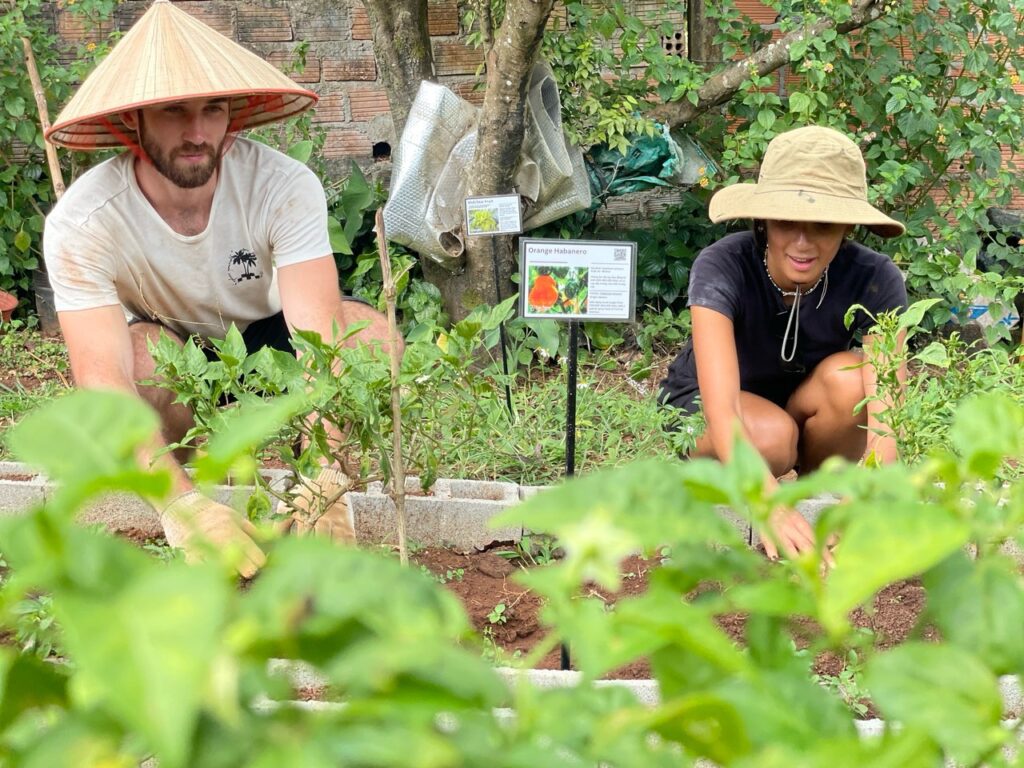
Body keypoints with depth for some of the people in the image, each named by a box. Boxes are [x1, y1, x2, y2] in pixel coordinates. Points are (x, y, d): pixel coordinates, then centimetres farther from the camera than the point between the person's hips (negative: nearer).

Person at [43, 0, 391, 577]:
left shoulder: (285, 187, -28)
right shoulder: (81, 225, -30)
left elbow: (321, 339, -38)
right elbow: (104, 387, -40)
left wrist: (326, 481, -54)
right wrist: (183, 506, -56)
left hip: (266, 339, 1)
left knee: (373, 334, -30)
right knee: (142, 352, -36)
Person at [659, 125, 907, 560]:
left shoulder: (874, 281, -27)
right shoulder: (722, 268, -33)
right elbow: (722, 410, -45)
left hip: (811, 413, 2)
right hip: (702, 408, -2)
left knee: (848, 378, -31)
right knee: (772, 435, -36)